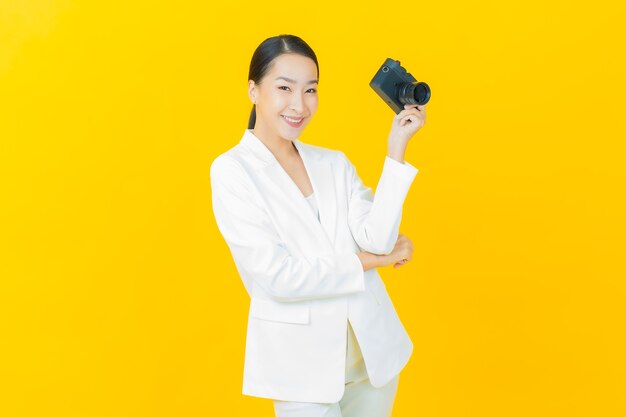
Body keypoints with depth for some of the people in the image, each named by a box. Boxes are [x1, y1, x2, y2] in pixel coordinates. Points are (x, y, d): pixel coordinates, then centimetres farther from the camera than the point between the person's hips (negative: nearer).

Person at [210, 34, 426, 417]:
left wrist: (396, 148, -11)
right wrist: (369, 261, -9)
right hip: (302, 363, -4)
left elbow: (377, 239, -9)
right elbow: (275, 276, -17)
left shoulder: (335, 163, 4)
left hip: (373, 347, 5)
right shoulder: (231, 170, -9)